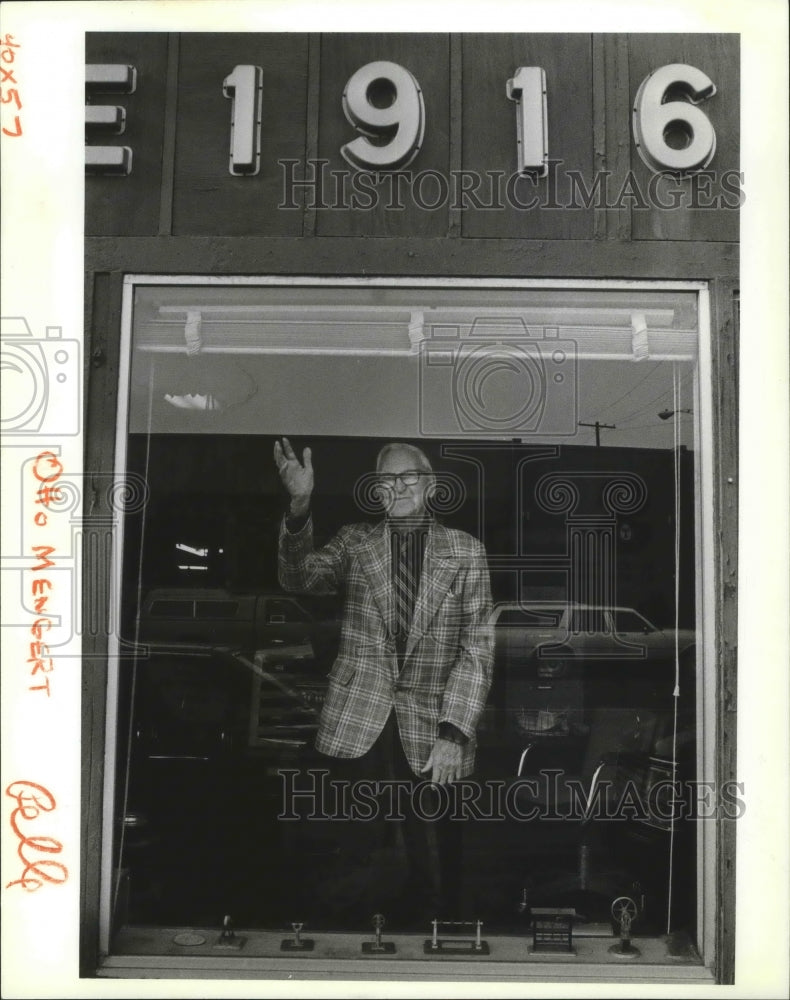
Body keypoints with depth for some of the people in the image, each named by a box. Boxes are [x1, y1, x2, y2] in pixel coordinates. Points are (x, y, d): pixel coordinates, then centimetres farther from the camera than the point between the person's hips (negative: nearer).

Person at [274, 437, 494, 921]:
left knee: (435, 864, 5)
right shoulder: (355, 542, 9)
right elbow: (300, 577, -10)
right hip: (359, 726, 1)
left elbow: (477, 647, 1)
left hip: (431, 735, -1)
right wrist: (300, 506, -26)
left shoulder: (466, 551, 5)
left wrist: (453, 734, -9)